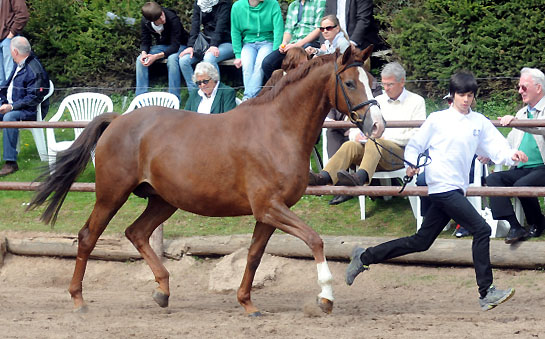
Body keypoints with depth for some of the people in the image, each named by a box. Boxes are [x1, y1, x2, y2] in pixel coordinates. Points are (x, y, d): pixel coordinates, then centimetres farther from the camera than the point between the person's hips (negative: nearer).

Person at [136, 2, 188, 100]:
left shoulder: (173, 19, -30)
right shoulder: (145, 22, -15)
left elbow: (175, 46, -29)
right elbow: (145, 41, -3)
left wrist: (156, 56, -41)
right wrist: (144, 53, -27)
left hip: (179, 46, -5)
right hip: (161, 46, 5)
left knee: (172, 59, -37)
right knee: (140, 60, -19)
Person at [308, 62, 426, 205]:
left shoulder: (416, 101, 10)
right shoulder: (378, 100, 25)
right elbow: (356, 125, 23)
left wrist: (386, 138, -11)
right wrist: (357, 134, -3)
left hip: (401, 151, -5)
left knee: (374, 143, -37)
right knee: (350, 145, -26)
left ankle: (360, 177, -66)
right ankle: (324, 177, -51)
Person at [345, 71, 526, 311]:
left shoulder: (480, 123, 12)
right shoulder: (437, 120, 1)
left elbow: (497, 149, 4)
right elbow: (414, 146, 7)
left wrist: (512, 156, -17)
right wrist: (411, 165, -12)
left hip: (457, 189, 6)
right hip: (442, 186, -6)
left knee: (420, 242, 11)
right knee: (481, 229, -16)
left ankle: (364, 257, 24)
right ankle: (486, 293, -13)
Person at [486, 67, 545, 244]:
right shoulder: (522, 113, 21)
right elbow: (509, 143, 24)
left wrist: (515, 121, -36)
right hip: (522, 169, 7)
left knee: (521, 185, -33)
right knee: (493, 179, -17)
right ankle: (515, 227, -24)